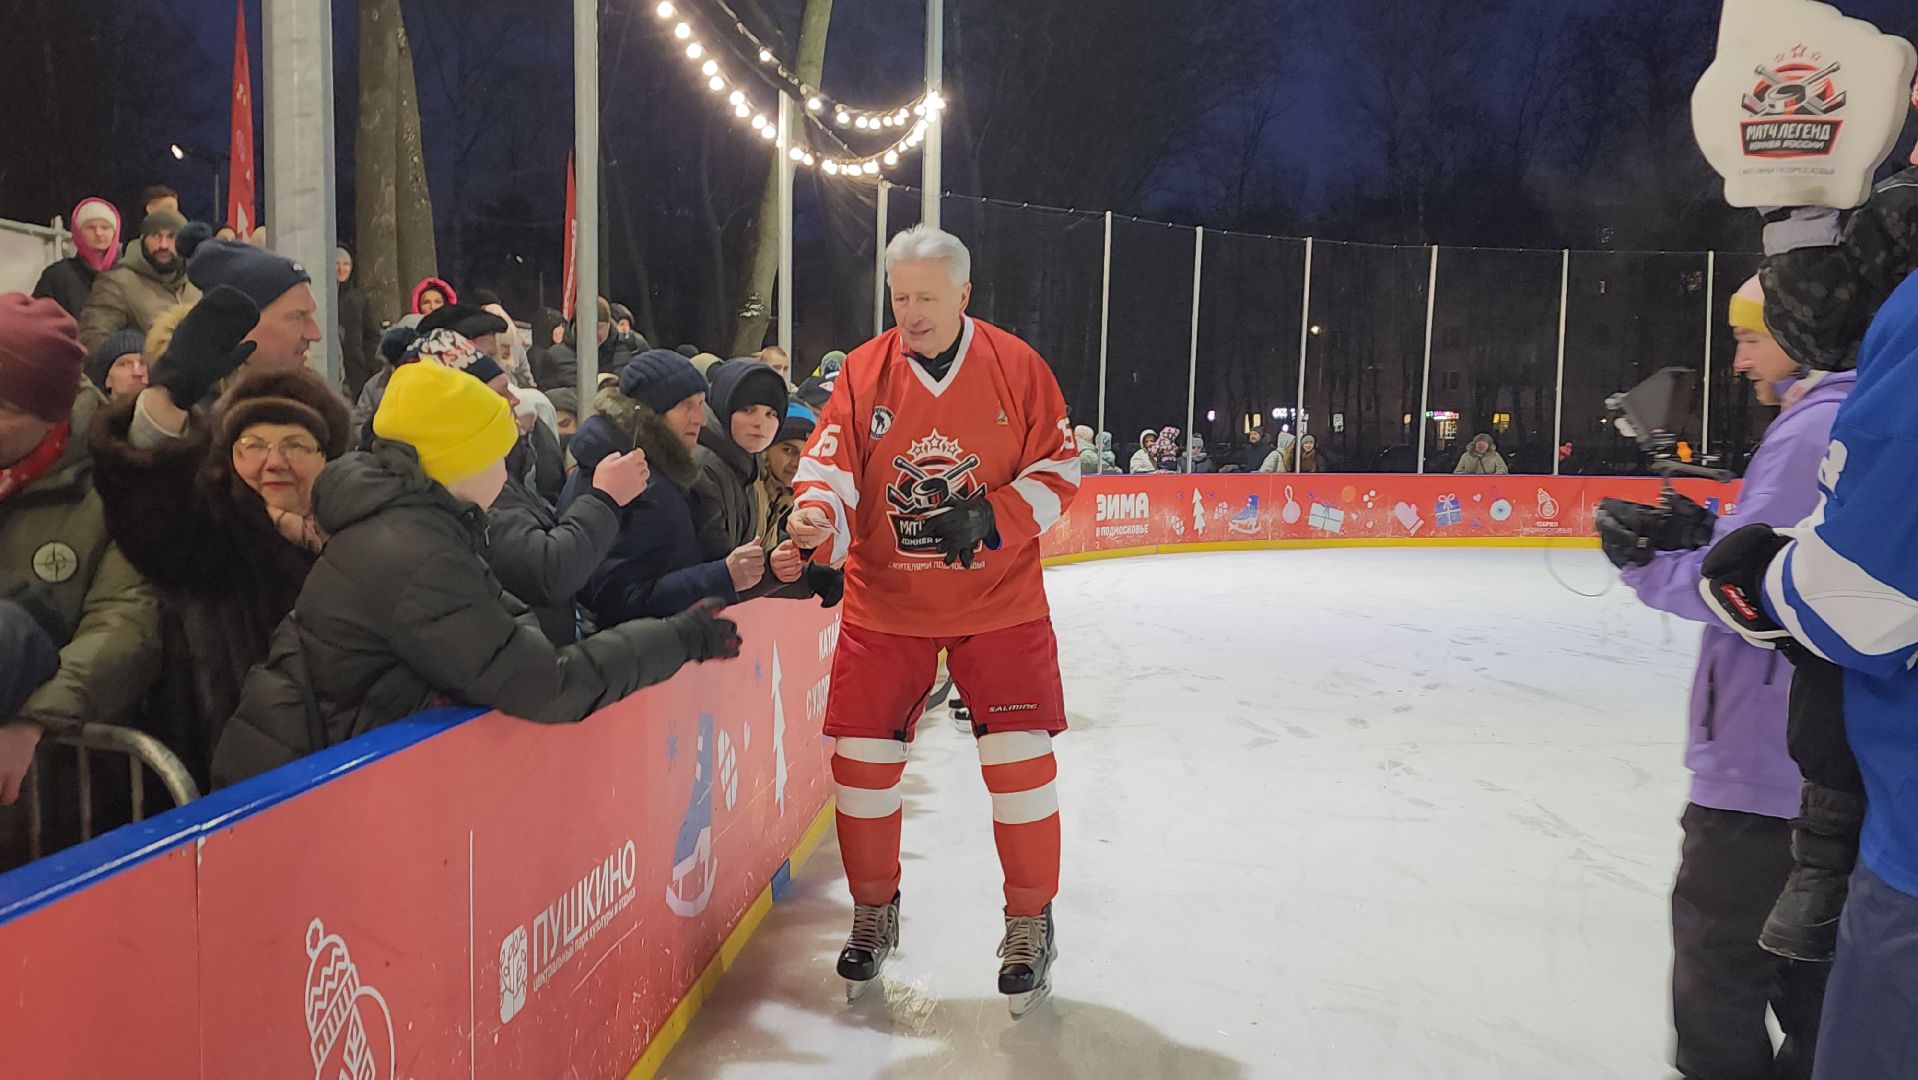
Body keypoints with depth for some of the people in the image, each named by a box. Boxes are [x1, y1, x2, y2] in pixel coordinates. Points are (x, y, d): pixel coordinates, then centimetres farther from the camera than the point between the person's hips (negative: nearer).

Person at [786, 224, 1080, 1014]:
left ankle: (1029, 924, 19)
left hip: (998, 601, -1)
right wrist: (817, 515, -29)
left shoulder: (1016, 366, -4)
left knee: (1018, 760, -2)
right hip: (885, 602, 2)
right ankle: (875, 912, 27)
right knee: (862, 758, 3)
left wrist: (992, 518, -17)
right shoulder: (863, 372, -1)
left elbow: (1058, 468, -1)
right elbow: (831, 464, -8)